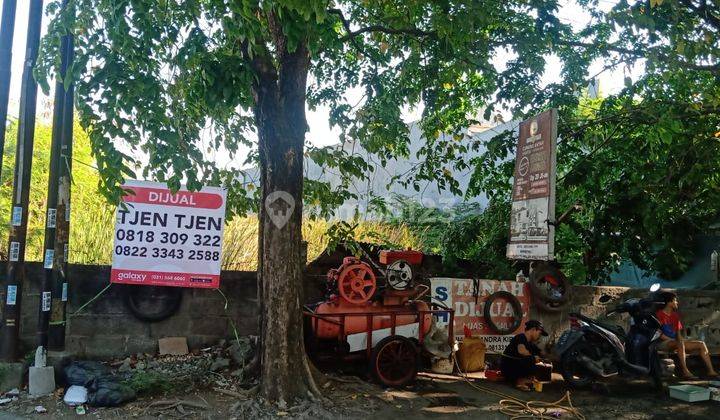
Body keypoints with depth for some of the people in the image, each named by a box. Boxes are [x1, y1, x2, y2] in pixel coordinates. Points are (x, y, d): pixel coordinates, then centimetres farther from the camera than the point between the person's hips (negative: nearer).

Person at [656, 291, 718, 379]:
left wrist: (682, 340, -2)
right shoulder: (659, 314, -6)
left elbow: (678, 333, 17)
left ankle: (711, 371, -10)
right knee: (680, 344, -40)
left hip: (676, 342, 9)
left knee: (701, 344, -2)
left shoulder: (675, 316, 19)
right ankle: (685, 371, -44)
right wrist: (672, 340, -17)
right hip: (663, 343, -9)